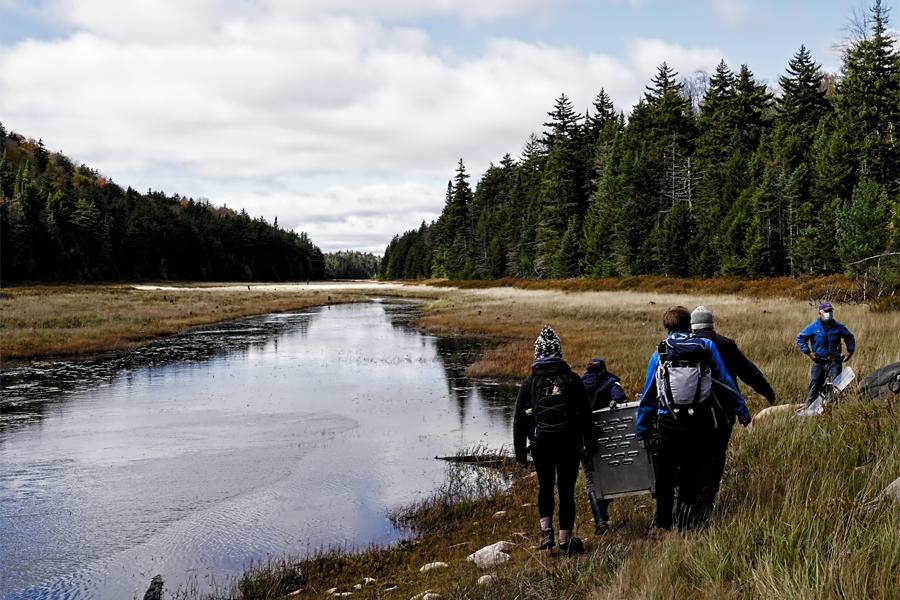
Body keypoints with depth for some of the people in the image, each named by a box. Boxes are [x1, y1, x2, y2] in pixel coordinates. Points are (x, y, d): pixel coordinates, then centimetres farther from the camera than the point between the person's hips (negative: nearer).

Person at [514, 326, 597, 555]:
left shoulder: (530, 381, 3)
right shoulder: (572, 379, 2)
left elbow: (519, 419, 3)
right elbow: (586, 414, 3)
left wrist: (520, 452, 9)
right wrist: (591, 443, 13)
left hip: (541, 443, 0)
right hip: (569, 443, 0)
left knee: (545, 486, 20)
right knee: (566, 490, 7)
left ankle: (546, 530, 6)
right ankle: (565, 539, 9)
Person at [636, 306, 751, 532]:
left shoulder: (659, 354, 1)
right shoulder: (706, 347, 1)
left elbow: (649, 395, 5)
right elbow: (725, 382, 4)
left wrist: (642, 430, 11)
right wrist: (742, 411, 12)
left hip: (669, 423, 0)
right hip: (700, 421, 0)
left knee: (665, 473, 14)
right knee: (691, 471, 13)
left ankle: (663, 522, 21)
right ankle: (684, 520, 15)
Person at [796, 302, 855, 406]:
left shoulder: (839, 327, 6)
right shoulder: (813, 327, 1)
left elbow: (850, 338, 21)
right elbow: (800, 338, 7)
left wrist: (849, 352, 8)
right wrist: (808, 352, -1)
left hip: (834, 362, 1)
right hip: (819, 362, 0)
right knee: (814, 387, 2)